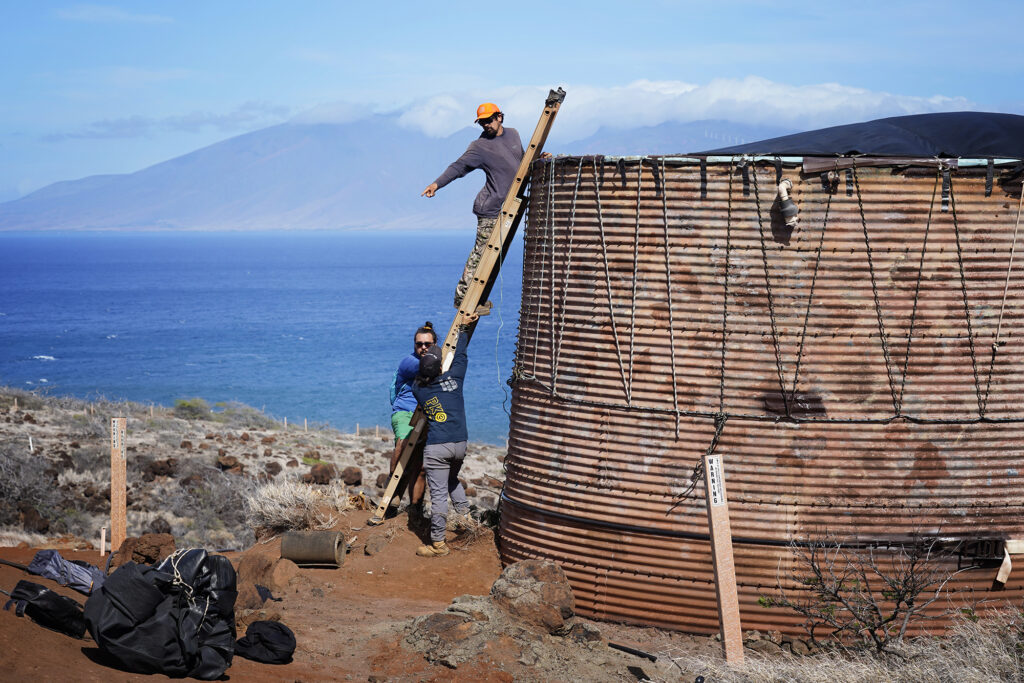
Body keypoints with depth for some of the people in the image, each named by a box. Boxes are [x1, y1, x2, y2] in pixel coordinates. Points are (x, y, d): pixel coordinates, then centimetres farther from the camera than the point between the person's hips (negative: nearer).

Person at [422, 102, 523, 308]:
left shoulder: (513, 135, 13)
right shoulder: (480, 146, -7)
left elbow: (521, 160, 29)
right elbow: (459, 166, -15)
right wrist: (437, 184, -27)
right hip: (491, 209, -7)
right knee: (480, 253, -9)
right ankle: (462, 298, -4)